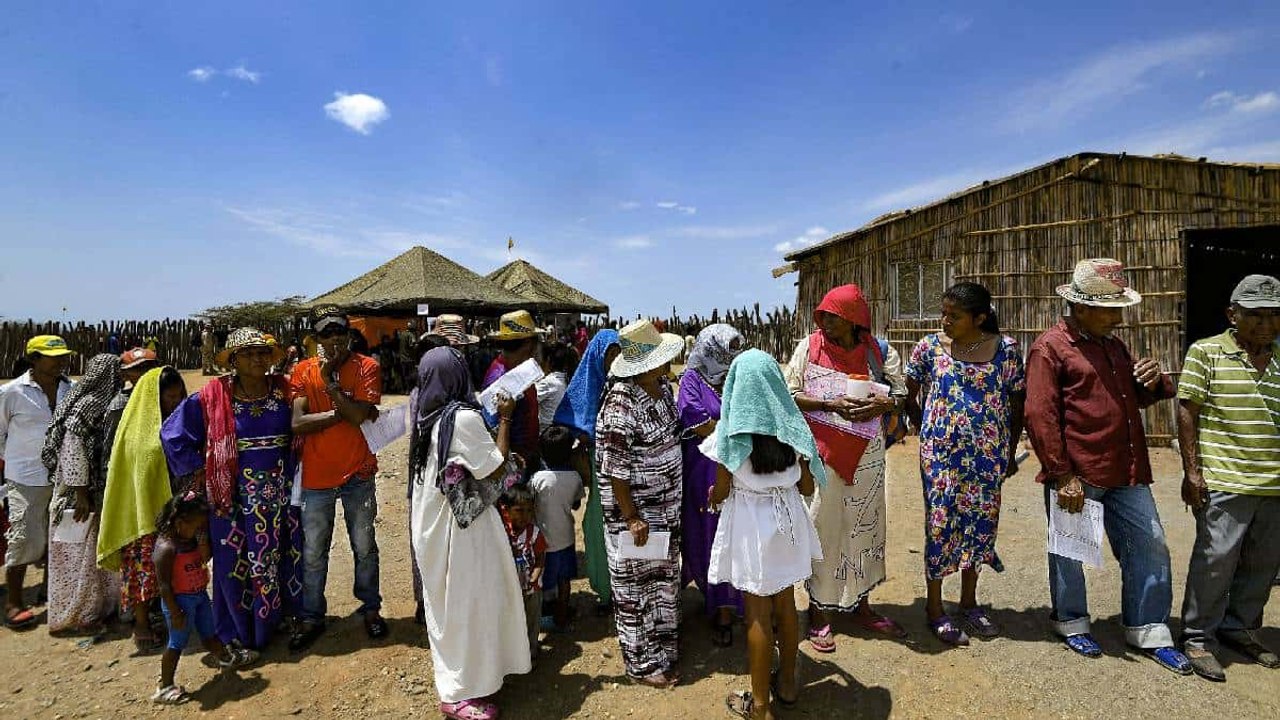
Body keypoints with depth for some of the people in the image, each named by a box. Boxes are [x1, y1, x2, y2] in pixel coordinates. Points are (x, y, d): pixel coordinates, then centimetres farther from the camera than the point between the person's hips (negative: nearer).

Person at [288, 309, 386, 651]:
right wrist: (343, 411, -17)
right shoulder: (304, 371, 0)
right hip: (316, 478, 1)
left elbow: (360, 415, -19)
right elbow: (297, 423, -11)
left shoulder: (367, 367, -5)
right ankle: (311, 618, 29)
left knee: (364, 548, 12)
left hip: (358, 475, -1)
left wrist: (330, 380, -15)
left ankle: (371, 609, 30)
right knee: (313, 554, 11)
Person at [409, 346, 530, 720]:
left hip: (433, 521, 9)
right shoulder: (464, 418, -22)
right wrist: (505, 419, -9)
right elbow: (497, 469, -16)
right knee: (466, 601, 5)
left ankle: (452, 674, 39)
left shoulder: (428, 416, 3)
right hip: (461, 524, -9)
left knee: (446, 599, 21)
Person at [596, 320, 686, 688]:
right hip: (634, 509, -8)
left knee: (665, 577, 21)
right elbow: (614, 470, -22)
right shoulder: (621, 404, -24)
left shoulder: (662, 387, 0)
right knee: (635, 585, 9)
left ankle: (664, 649, 41)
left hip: (667, 506, 8)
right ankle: (642, 664, 27)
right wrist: (632, 518, -20)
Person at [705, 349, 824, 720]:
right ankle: (786, 683, 36)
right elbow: (807, 486, 2)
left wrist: (712, 499, 13)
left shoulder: (731, 432, -15)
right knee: (785, 605, 19)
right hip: (787, 520, 4)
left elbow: (721, 491, -9)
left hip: (749, 522, -4)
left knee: (759, 614, 6)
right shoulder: (793, 428, -5)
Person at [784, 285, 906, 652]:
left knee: (864, 525, 13)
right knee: (822, 527, 3)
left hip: (867, 454, 3)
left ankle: (860, 603, 31)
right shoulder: (809, 348, -5)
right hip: (821, 452, -3)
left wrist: (880, 405, -14)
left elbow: (900, 393, 8)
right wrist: (831, 405, -19)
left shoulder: (880, 352, 0)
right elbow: (790, 395, -6)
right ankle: (819, 610, 18)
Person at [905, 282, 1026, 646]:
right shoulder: (930, 347, -5)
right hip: (941, 452, -2)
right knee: (940, 524, 2)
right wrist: (925, 432, 6)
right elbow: (910, 393, 8)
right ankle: (935, 608, 17)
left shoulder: (1007, 349, -2)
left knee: (981, 522, 11)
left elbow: (1017, 402, 5)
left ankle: (969, 601, 30)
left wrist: (1011, 452, 8)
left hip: (988, 452, 2)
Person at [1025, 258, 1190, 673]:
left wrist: (1153, 383, 1)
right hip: (1076, 475, -7)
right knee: (1069, 553, 8)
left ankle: (1148, 631, 28)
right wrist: (1062, 476, -18)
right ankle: (1071, 623, 28)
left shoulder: (1113, 345, 15)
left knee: (1150, 547, 13)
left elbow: (1137, 398, 26)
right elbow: (1040, 416, -16)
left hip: (1127, 473, 8)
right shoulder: (1050, 347, -10)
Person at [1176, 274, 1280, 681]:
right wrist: (1191, 471, -11)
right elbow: (1186, 412, -7)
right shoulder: (1206, 353, -5)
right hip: (1223, 482, -6)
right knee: (1215, 560, -3)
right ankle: (1198, 639, 9)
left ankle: (1239, 628, 32)